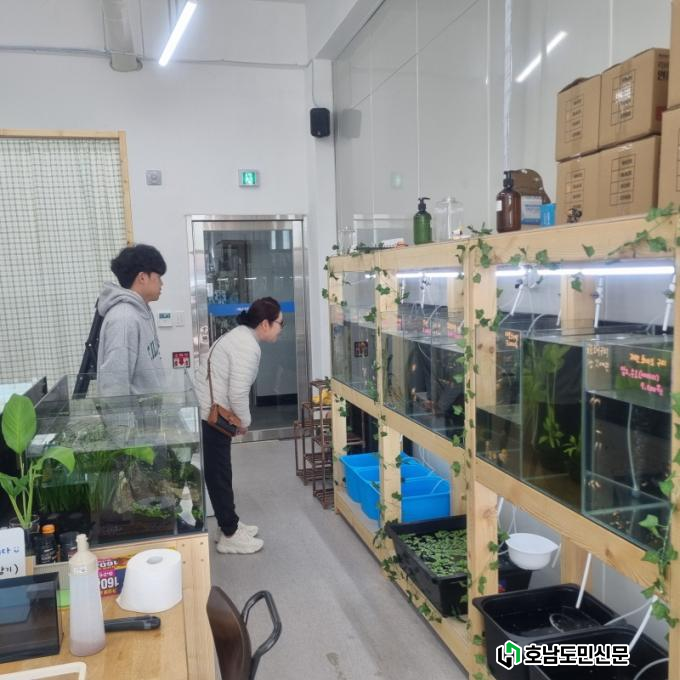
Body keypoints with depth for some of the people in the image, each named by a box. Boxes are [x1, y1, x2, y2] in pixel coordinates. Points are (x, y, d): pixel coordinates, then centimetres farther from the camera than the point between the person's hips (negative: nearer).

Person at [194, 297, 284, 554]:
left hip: (208, 413, 10)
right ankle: (230, 536, 14)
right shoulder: (248, 347, -20)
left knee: (219, 473, 18)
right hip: (210, 417, -10)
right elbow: (238, 393, -25)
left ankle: (231, 524, 31)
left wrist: (238, 419, 15)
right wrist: (245, 421, -8)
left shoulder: (240, 336, 12)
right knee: (219, 475, 1)